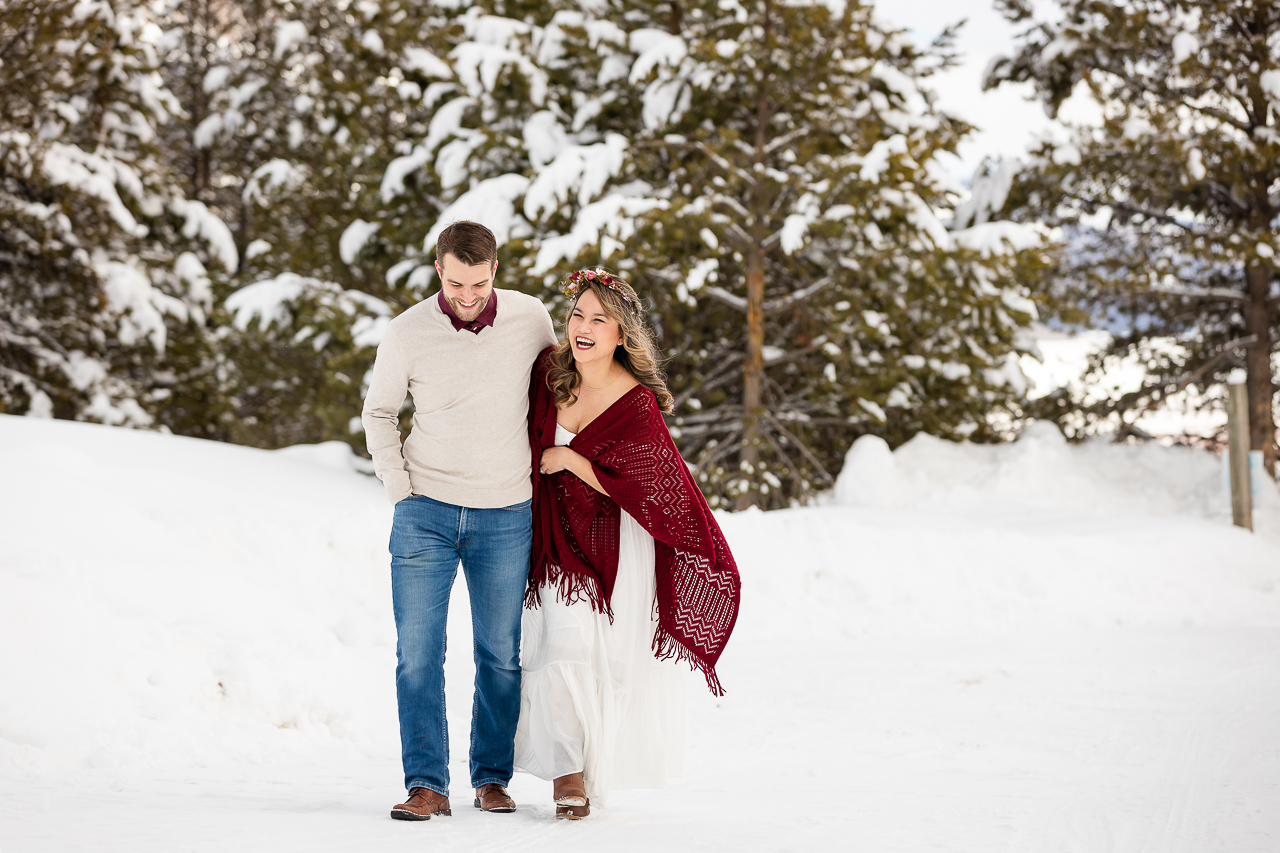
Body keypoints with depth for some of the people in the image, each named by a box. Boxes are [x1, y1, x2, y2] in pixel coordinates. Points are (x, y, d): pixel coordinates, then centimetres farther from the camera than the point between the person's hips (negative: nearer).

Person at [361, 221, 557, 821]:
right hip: (426, 514, -1)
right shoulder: (407, 334, -9)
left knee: (501, 656, 6)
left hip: (505, 517, 1)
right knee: (417, 653, -5)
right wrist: (399, 490, 0)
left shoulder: (530, 318, -5)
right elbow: (378, 413, 7)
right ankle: (427, 786, -2)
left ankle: (491, 778, 18)